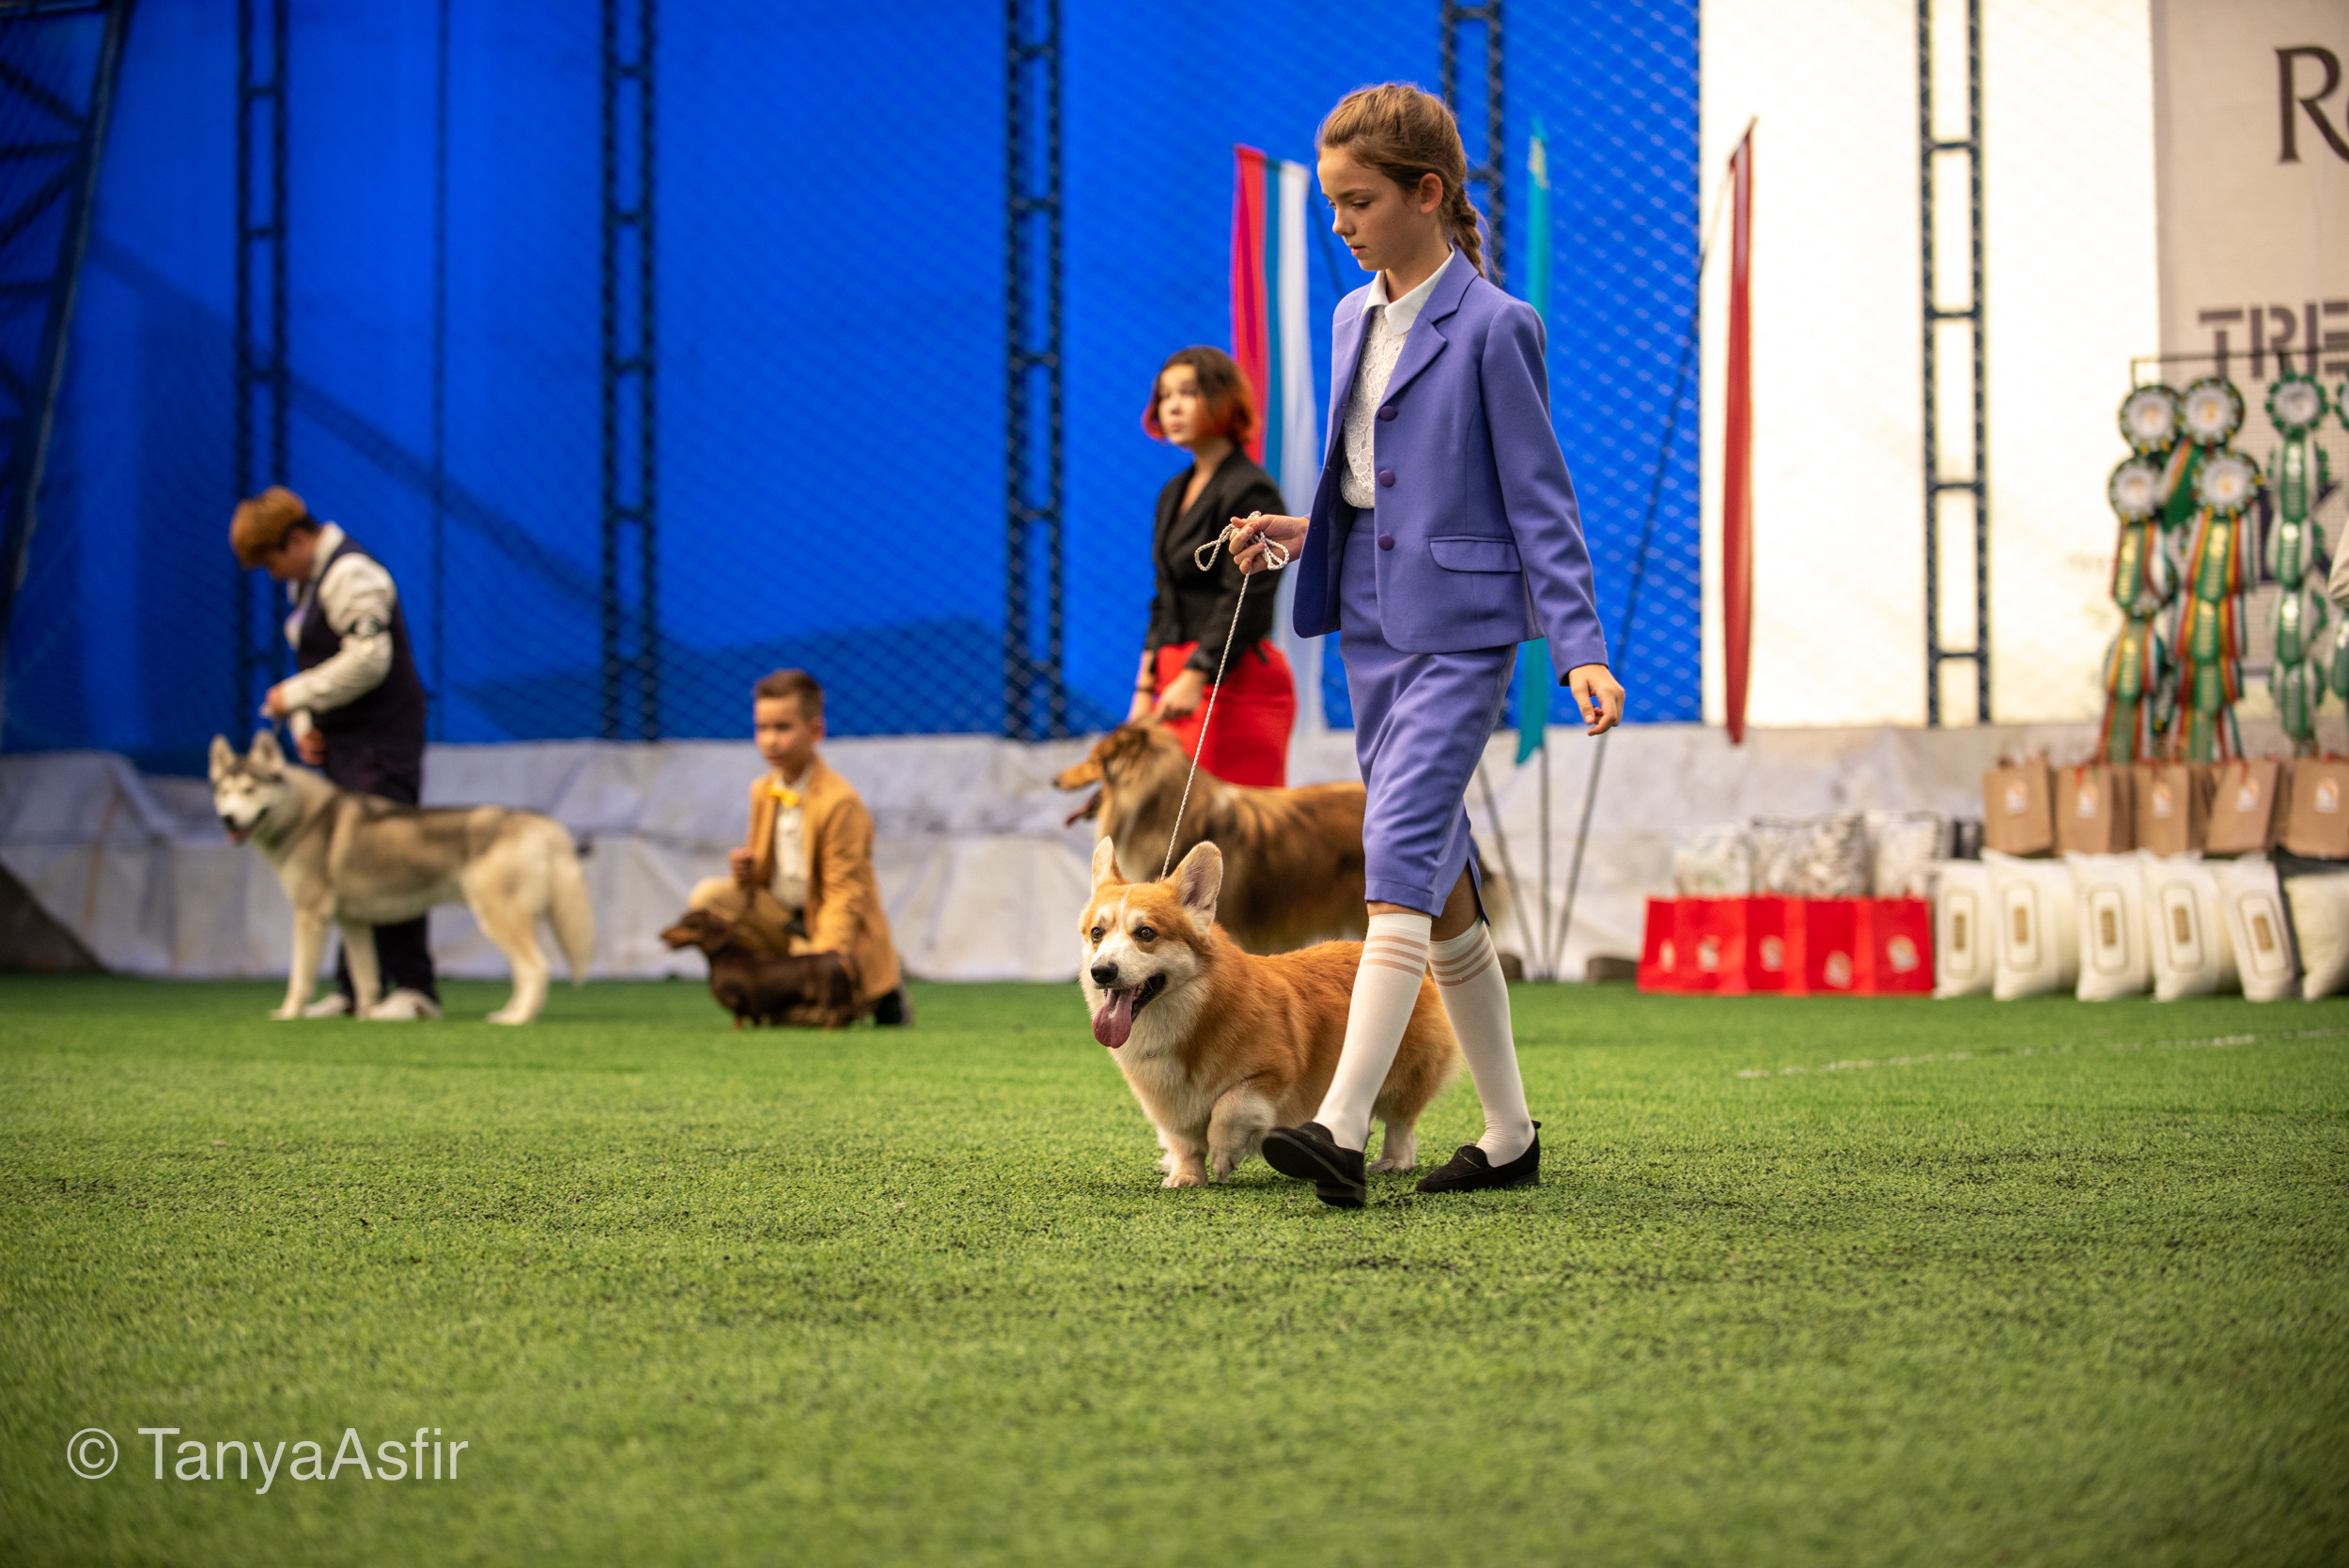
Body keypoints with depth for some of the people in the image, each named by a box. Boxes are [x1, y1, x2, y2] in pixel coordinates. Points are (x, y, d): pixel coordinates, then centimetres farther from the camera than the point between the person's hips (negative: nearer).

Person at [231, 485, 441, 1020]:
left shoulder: (351, 575, -15)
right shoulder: (305, 581, 17)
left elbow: (368, 661, -24)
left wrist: (295, 695, -16)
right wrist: (305, 725, 9)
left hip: (381, 737, -10)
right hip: (342, 739, 10)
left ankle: (414, 987, -13)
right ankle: (352, 987, 11)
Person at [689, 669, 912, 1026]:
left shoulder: (841, 802, -20)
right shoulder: (762, 791, 3)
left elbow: (844, 893, -19)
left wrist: (823, 958, -30)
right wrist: (748, 873, -11)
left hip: (831, 929, -6)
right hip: (782, 919, 6)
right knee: (708, 896, -17)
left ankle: (883, 993, 8)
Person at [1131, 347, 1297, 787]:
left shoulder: (1251, 491, -9)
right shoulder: (1175, 493, 18)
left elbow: (1244, 602, -15)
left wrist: (1194, 678, -21)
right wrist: (1145, 690, 15)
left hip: (1235, 683, -8)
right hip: (1180, 679, 8)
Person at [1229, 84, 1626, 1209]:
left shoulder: (1491, 328, -10)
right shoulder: (1354, 321, 13)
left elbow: (1539, 498, -10)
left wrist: (1580, 648, -15)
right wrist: (1303, 536, 5)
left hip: (1460, 628, -8)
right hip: (1371, 628, 8)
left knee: (1401, 854, -19)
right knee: (1440, 881, 11)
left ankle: (1342, 1131, -27)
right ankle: (1509, 1135, 20)